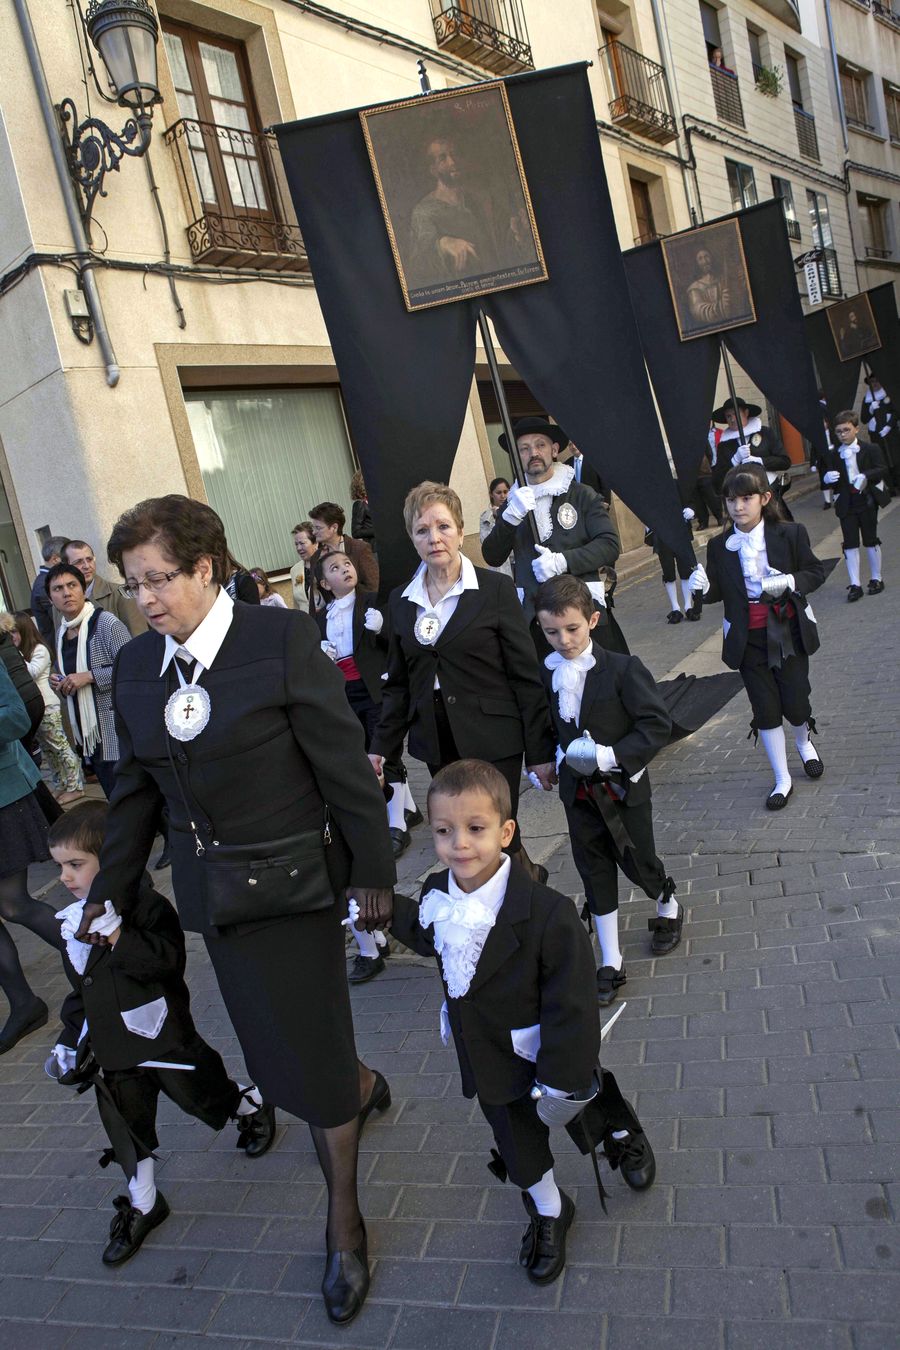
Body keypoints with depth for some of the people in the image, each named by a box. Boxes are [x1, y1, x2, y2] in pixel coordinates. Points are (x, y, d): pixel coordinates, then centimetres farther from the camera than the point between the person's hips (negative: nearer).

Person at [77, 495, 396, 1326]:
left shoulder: (284, 640, -15)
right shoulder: (135, 665, 2)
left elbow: (345, 765, -12)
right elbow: (136, 789, 10)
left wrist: (374, 874, -8)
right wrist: (112, 888, 12)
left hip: (291, 884, -5)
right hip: (214, 896, 5)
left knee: (312, 1060, 5)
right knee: (279, 1058, 16)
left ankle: (344, 1224, 31)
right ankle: (362, 1085, 51)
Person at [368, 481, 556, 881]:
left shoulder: (496, 589, -5)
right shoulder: (400, 602, 7)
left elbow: (526, 676, -5)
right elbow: (398, 684, 13)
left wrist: (540, 751, -7)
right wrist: (381, 747, 6)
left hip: (493, 742, -4)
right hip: (438, 746, 4)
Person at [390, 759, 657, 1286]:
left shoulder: (546, 911, -34)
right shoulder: (437, 896, -16)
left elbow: (570, 1000, -26)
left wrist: (562, 1075, -20)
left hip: (545, 1055, -4)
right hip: (490, 1061, 5)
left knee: (578, 1111, 25)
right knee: (518, 1145, 23)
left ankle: (622, 1132, 60)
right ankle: (549, 1213, 52)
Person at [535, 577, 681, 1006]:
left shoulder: (622, 669, -16)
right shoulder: (547, 675, -1)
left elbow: (657, 723, -16)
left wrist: (612, 756, -24)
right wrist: (557, 754, -3)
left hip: (622, 788, -4)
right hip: (578, 790, 4)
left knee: (637, 861, 10)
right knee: (594, 872, 9)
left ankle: (668, 910, 45)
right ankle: (610, 963, 21)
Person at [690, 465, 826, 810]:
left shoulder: (790, 533, -7)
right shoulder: (719, 546, -2)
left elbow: (816, 572, 0)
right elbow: (718, 592, 3)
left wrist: (790, 582, -21)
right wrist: (703, 587, -20)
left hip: (788, 631, -1)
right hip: (747, 639, 1)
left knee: (795, 701, 4)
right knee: (765, 708, 6)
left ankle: (804, 743, 43)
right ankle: (782, 779, 21)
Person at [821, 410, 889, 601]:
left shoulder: (871, 449, -3)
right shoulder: (833, 455, 4)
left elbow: (882, 471, -11)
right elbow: (828, 481, 6)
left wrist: (866, 476, -29)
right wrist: (827, 479, -18)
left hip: (867, 501, -2)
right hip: (846, 504, 2)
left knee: (871, 540, 8)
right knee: (850, 543, 0)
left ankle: (876, 579, 22)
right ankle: (855, 585, 1)